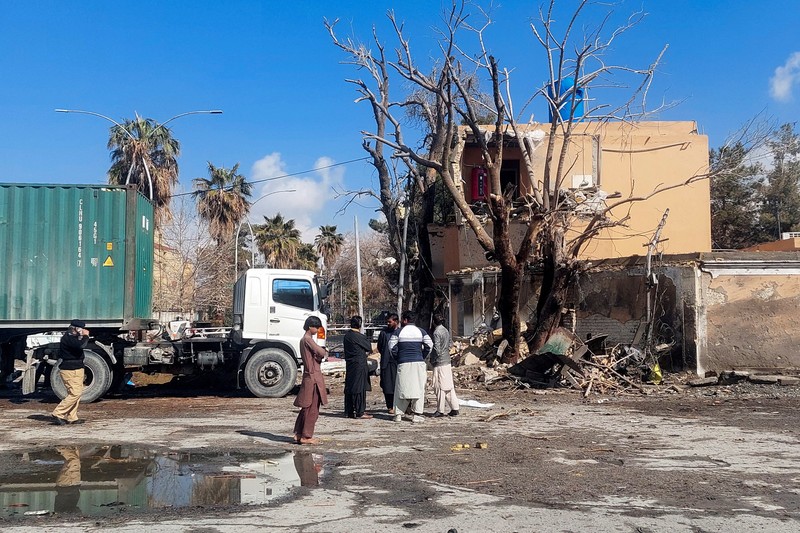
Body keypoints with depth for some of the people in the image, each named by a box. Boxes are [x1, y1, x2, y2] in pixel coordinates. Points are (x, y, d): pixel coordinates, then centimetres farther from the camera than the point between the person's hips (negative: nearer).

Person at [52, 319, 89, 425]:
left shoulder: (72, 337, 17)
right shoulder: (68, 337, -16)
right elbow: (81, 345, -30)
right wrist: (85, 336, -16)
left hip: (76, 369, 11)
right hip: (70, 370, -11)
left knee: (76, 393, 13)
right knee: (75, 393, -13)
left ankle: (71, 418, 16)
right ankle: (58, 414, -9)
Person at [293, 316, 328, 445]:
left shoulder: (303, 340, 17)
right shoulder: (308, 339, -14)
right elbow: (321, 353, -20)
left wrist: (320, 354, 0)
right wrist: (324, 352, 2)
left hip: (308, 376, 10)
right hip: (313, 376, -10)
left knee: (306, 407, 15)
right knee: (312, 409, -4)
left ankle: (298, 434, 19)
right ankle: (306, 437, -1)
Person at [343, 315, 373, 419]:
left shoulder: (347, 336, 9)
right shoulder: (359, 336, -15)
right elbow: (369, 347, -5)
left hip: (349, 365, 8)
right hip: (359, 365, -8)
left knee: (349, 388, 10)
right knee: (360, 388, -4)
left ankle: (349, 411, 15)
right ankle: (359, 412, -3)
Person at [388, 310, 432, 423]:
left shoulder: (399, 332, 1)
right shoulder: (421, 332, 4)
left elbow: (392, 346, -3)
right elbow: (429, 345, -2)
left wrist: (397, 358, 10)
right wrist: (422, 357, 9)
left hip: (403, 363, -1)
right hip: (418, 363, 1)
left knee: (401, 388, 7)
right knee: (418, 388, 4)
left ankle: (398, 414, 8)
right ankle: (416, 415, 1)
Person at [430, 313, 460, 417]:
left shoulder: (437, 332, -15)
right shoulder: (446, 330, 9)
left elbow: (437, 348, -18)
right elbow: (450, 342, 21)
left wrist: (433, 360, -7)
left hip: (440, 363, -8)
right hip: (447, 361, 8)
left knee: (440, 386, -1)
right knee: (449, 386, 10)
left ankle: (440, 410, 4)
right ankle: (454, 409, 11)